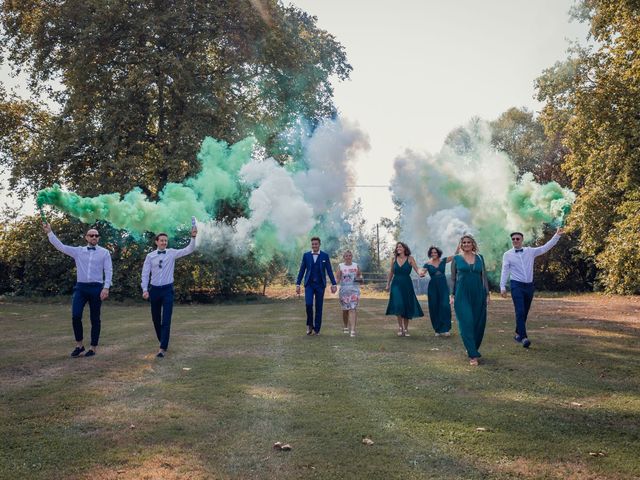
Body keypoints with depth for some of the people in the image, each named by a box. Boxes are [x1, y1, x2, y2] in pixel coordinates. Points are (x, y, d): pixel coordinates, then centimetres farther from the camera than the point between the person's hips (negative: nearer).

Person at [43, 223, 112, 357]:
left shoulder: (104, 252, 2)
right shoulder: (78, 251, 10)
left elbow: (108, 271, -3)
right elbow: (60, 246, 6)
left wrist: (106, 288, -12)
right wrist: (49, 232, 0)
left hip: (96, 288, -2)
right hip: (80, 287, 2)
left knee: (94, 319, 4)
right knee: (76, 316, -8)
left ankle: (93, 348, 13)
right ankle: (79, 345, 10)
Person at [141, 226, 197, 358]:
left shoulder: (172, 253, 0)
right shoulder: (150, 256, 0)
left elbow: (189, 250, -9)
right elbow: (145, 273, -1)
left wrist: (193, 237, -23)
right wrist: (145, 289, -10)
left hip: (167, 289, -2)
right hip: (154, 289, 2)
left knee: (166, 320, -9)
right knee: (156, 319, 13)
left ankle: (163, 348, -9)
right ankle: (162, 341, 33)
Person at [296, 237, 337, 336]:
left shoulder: (325, 256, 2)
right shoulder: (306, 255, 4)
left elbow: (329, 271, 2)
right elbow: (302, 270, 6)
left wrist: (334, 284, -4)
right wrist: (298, 284, 1)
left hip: (320, 284, 0)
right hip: (309, 284, 0)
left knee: (319, 307, 3)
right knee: (308, 304, -15)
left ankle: (317, 329, 12)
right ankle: (310, 324, 7)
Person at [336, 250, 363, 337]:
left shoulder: (356, 266, 8)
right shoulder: (340, 266, 5)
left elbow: (360, 275, 19)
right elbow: (337, 278, 0)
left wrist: (359, 278, -3)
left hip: (354, 290, 0)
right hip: (344, 290, 0)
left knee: (353, 309, -12)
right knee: (345, 309, 7)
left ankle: (352, 330, -16)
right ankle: (345, 327, 29)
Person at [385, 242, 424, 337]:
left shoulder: (410, 259, -1)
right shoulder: (394, 259, 5)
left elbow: (416, 269, -12)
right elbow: (391, 272, 14)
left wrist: (420, 273, -35)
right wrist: (388, 284, 15)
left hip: (407, 285, -1)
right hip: (396, 285, 1)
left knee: (407, 307, 3)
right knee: (398, 306, -13)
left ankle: (405, 329, 17)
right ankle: (400, 327, 3)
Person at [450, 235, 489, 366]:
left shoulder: (480, 258, 9)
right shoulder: (456, 259, 5)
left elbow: (484, 277, 10)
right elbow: (453, 278, 5)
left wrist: (487, 294, 4)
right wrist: (452, 295, -1)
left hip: (478, 295, 3)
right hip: (462, 295, -2)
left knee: (478, 323, 6)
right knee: (466, 323, -9)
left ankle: (472, 349, 27)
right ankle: (473, 355, -6)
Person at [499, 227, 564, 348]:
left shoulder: (530, 251, 7)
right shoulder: (507, 254, 0)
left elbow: (546, 247, 5)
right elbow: (505, 271, -4)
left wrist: (557, 235, -2)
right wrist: (502, 287, -11)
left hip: (529, 285, 4)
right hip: (516, 286, -4)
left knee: (525, 312, 12)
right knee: (520, 312, -14)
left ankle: (518, 334, 27)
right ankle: (523, 337, -18)